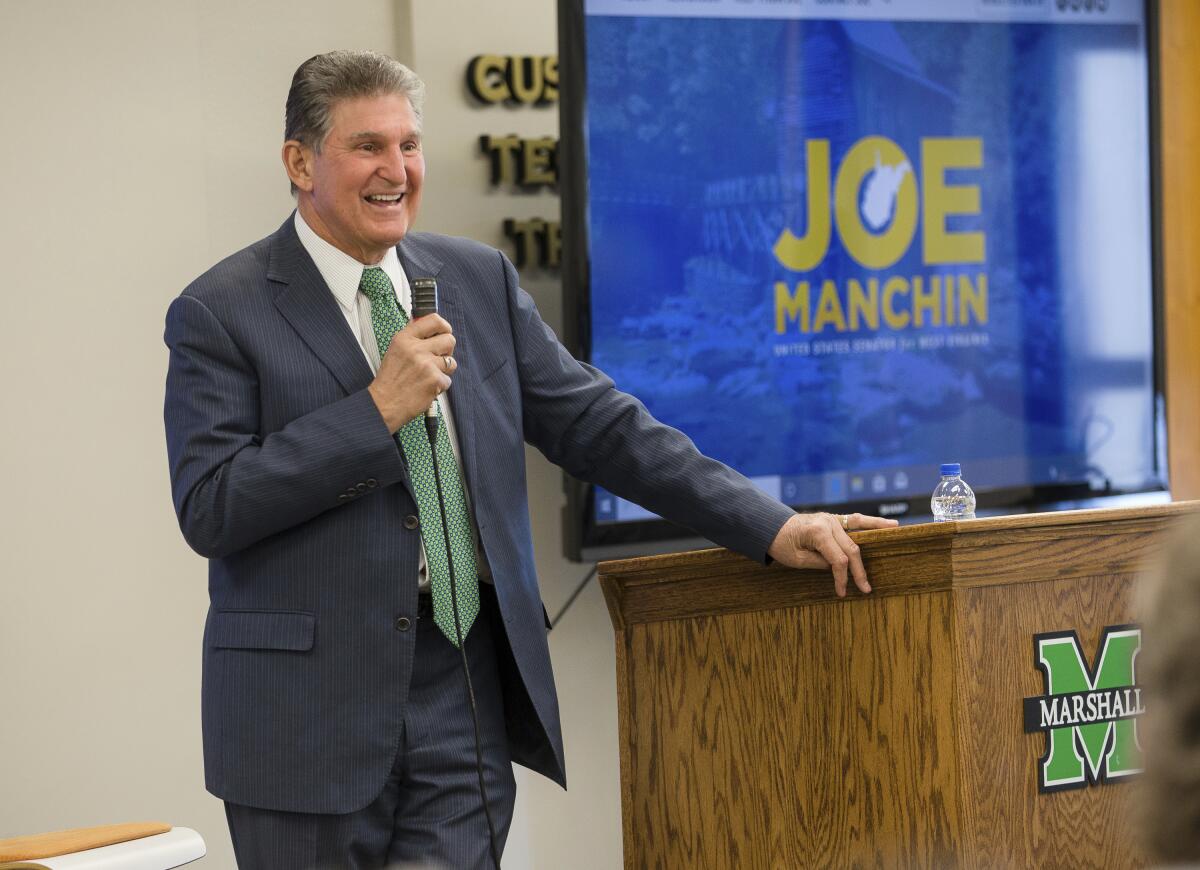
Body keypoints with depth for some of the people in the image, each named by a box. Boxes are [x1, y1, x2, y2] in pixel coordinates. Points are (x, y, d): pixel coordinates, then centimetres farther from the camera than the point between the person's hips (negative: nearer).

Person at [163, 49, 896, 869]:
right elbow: (208, 509, -13)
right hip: (308, 703, -3)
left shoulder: (478, 278, 9)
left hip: (463, 692, 4)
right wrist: (378, 409, -18)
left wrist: (771, 526, 2)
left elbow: (596, 423, 9)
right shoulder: (221, 313, -5)